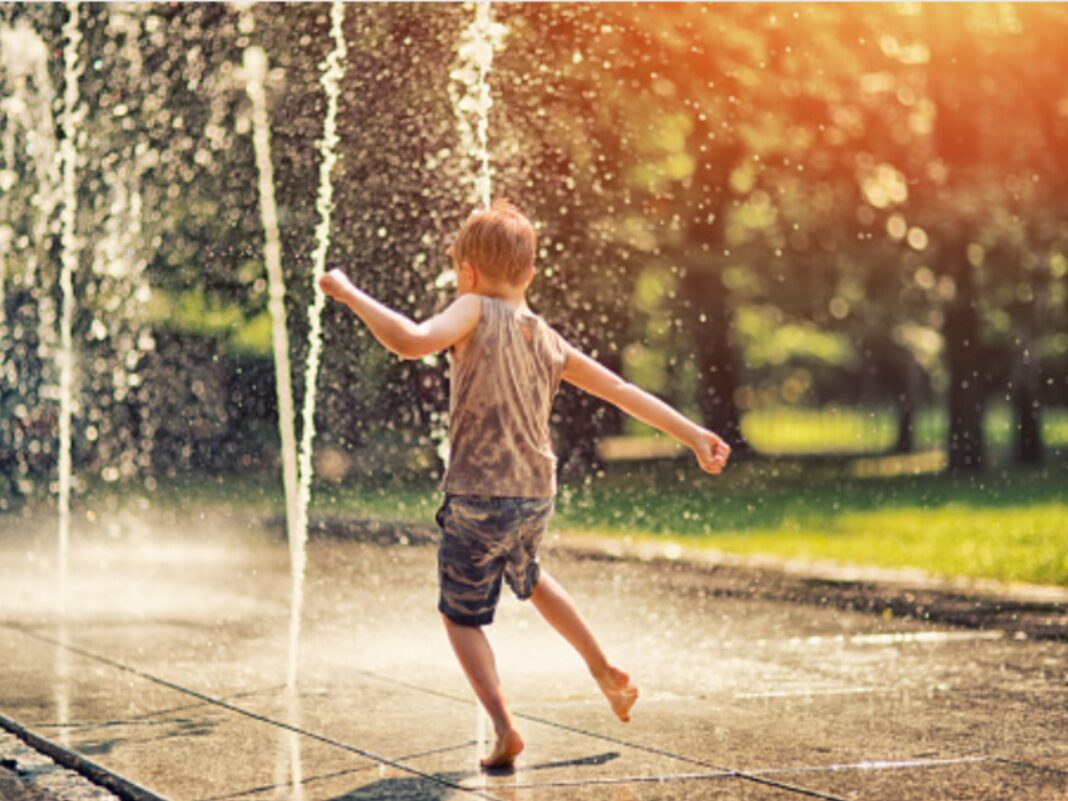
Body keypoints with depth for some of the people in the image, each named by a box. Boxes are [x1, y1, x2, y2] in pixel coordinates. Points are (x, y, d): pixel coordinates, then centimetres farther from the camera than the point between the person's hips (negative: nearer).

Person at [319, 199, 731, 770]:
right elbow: (624, 391, 11)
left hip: (477, 498, -6)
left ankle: (504, 728, -6)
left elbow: (410, 341, -27)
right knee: (526, 577, 35)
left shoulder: (478, 312, -9)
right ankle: (604, 671, 41)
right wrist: (692, 435, 16)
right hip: (537, 498, 6)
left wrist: (349, 294, -18)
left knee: (462, 616, 9)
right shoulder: (550, 343, 8)